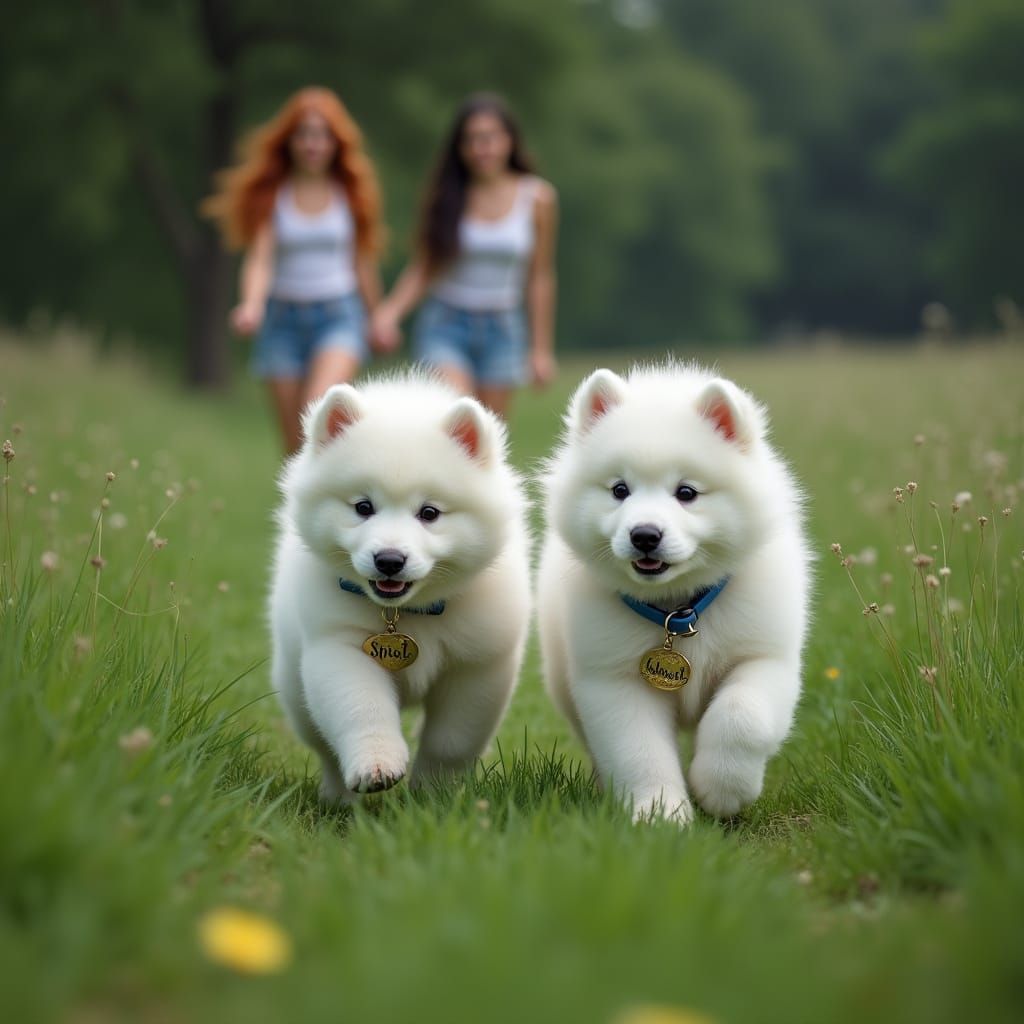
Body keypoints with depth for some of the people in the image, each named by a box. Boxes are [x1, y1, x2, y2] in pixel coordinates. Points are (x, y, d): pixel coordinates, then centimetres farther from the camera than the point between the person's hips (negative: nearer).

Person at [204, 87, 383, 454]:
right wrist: (251, 306, -28)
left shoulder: (351, 193, 4)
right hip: (283, 317, 1)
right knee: (296, 441, 4)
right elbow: (259, 258, -10)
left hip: (339, 316, -1)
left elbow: (363, 262, 12)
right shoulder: (269, 194, 1)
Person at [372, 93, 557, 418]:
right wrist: (391, 310, -16)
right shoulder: (445, 196, -2)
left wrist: (541, 347, 3)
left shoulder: (538, 198, -2)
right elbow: (421, 269, 1)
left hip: (502, 330, 1)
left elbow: (540, 278, 3)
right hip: (445, 322, -1)